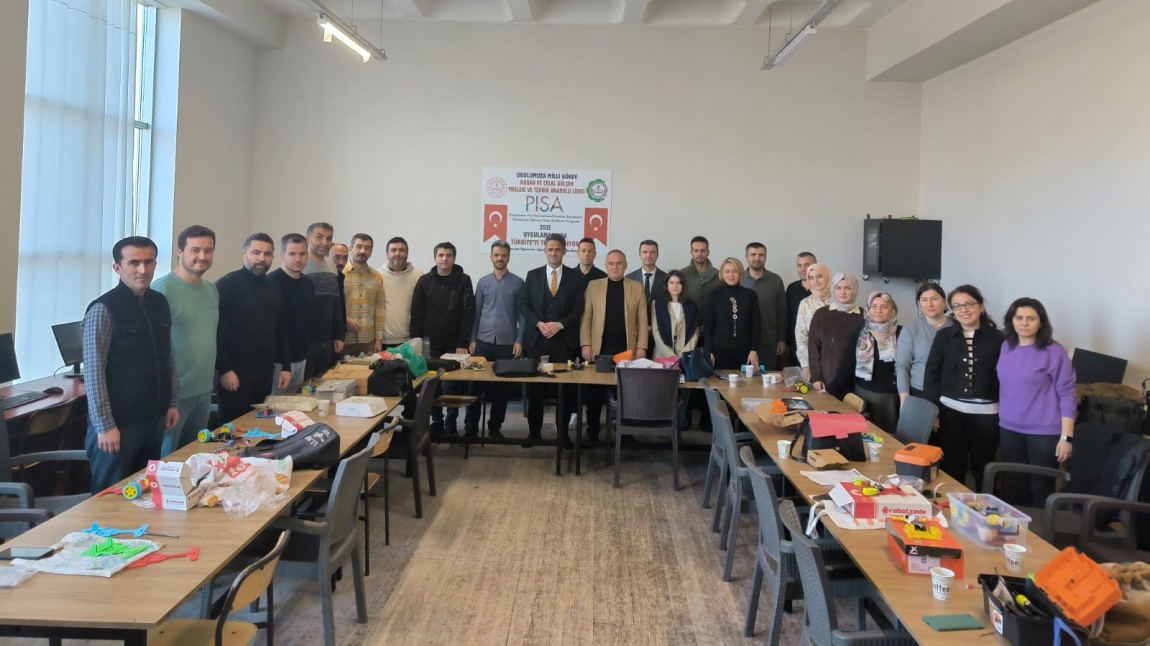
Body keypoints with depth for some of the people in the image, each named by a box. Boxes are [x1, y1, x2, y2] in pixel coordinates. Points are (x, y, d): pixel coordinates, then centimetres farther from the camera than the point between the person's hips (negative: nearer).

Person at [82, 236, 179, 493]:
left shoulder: (160, 303, 6)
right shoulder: (103, 309, -14)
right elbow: (94, 371, -15)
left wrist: (173, 403, 12)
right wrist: (105, 425, -17)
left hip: (154, 417, 6)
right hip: (119, 422, -6)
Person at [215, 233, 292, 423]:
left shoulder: (274, 289, 12)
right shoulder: (227, 284, -8)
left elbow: (281, 330, 17)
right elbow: (217, 330, -13)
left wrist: (286, 365, 11)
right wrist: (224, 369, -17)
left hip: (265, 374, 6)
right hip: (236, 373, -6)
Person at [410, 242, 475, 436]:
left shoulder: (464, 280, -1)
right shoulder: (424, 281, 4)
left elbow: (468, 313, -5)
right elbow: (416, 313, 3)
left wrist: (463, 343, -10)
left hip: (454, 344, -2)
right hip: (430, 343, 2)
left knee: (452, 386, -1)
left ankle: (451, 424, 12)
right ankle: (436, 422, 17)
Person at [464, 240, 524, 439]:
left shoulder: (517, 283, 2)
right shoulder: (483, 282, 7)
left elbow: (522, 314, 2)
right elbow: (476, 312, 9)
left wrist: (519, 340, -6)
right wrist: (472, 339, 3)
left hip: (507, 343, -1)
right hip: (483, 342, 1)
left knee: (502, 387, 5)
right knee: (476, 385, -1)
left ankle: (495, 427, 17)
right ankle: (471, 427, 7)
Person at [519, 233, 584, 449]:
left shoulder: (575, 276, 5)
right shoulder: (532, 275, 8)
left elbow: (579, 308, 0)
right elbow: (523, 305, 4)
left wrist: (560, 325, -13)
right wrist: (539, 324, -11)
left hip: (565, 339, -1)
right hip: (536, 338, 1)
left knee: (565, 387, 3)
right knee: (535, 388, 4)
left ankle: (563, 432, 14)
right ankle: (534, 431, 14)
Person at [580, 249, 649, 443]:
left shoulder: (637, 287, 7)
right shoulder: (593, 286, 7)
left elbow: (642, 320, 4)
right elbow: (586, 317, 4)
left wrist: (641, 347, -4)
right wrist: (586, 344, -5)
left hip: (626, 348, 0)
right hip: (599, 348, 0)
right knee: (594, 393, 4)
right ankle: (592, 432, 16)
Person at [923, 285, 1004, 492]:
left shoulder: (997, 338, 0)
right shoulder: (944, 336, 4)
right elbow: (931, 375, 3)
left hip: (986, 414, -1)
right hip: (950, 411, 1)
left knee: (984, 469, 10)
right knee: (952, 468, 6)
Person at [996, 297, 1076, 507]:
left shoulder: (1054, 351, -11)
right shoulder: (1007, 347, 4)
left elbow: (1067, 394, -11)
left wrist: (1066, 437, -14)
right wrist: (1001, 418, 12)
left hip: (1044, 432, -5)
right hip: (1009, 429, 5)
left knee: (1041, 489, 5)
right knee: (1013, 486, 13)